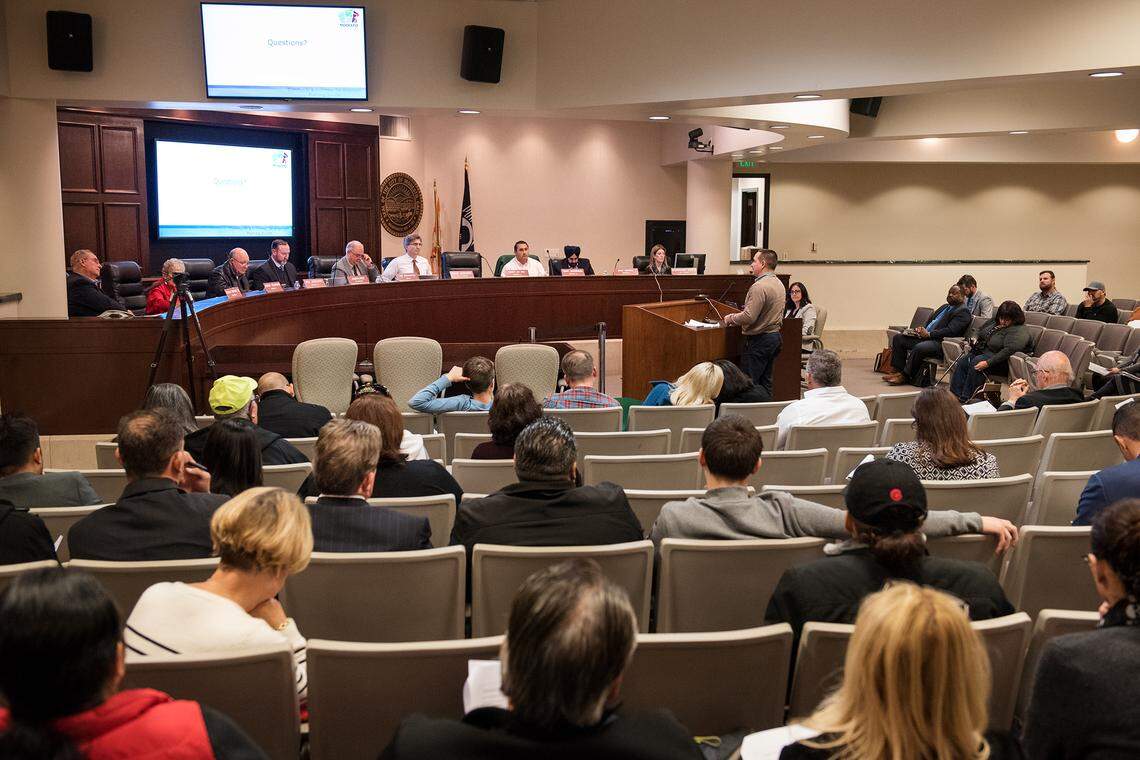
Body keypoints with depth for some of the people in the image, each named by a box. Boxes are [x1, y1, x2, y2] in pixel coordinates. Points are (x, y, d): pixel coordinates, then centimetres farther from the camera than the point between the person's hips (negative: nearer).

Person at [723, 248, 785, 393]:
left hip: (759, 340, -10)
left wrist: (731, 318, -6)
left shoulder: (759, 286, -20)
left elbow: (749, 317, -24)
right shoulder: (779, 284, 11)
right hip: (775, 336, 10)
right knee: (765, 382, 15)